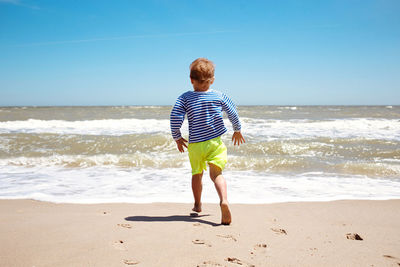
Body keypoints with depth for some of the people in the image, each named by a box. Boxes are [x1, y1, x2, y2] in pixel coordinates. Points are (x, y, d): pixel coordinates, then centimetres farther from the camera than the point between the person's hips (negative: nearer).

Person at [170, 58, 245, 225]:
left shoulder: (185, 98, -4)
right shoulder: (219, 96, -1)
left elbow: (175, 117, -12)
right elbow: (233, 114, 3)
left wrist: (177, 138, 3)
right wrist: (237, 131, 21)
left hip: (195, 144, 1)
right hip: (215, 142, 0)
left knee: (197, 174, 19)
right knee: (216, 173, -5)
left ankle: (197, 205, 35)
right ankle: (224, 200, -32)